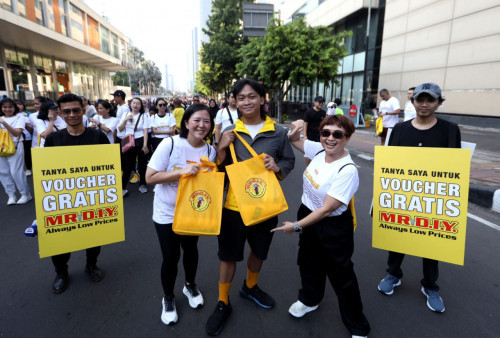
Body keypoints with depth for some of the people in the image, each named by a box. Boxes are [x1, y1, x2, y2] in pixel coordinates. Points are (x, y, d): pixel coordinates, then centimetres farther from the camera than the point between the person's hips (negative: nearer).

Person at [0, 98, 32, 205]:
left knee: (16, 172, -6)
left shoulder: (19, 117, -1)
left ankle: (26, 194, 6)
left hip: (15, 147, -5)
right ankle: (11, 195, 14)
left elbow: (17, 133, -14)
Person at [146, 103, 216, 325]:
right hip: (166, 212, -3)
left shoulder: (210, 151, -8)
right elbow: (150, 177, -21)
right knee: (171, 256, 6)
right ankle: (168, 298, 34)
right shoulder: (170, 144, -20)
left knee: (191, 250, 21)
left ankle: (190, 286, 49)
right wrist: (182, 171, -31)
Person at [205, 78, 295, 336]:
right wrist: (222, 149, -16)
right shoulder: (229, 133, -3)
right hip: (234, 204, -1)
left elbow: (290, 161, 6)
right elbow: (219, 170, 2)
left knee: (259, 250, 21)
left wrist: (278, 167, -16)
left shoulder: (278, 132, -4)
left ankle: (250, 287, 49)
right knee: (228, 254, 10)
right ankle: (223, 303, 31)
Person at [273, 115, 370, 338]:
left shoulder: (347, 170, -29)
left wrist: (296, 226, -21)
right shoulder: (318, 150, -9)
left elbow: (326, 210, -26)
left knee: (340, 274, 9)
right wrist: (294, 132, -13)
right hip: (307, 213, 7)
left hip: (333, 226, -7)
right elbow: (295, 141, 11)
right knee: (309, 262, 26)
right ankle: (309, 299, 55)